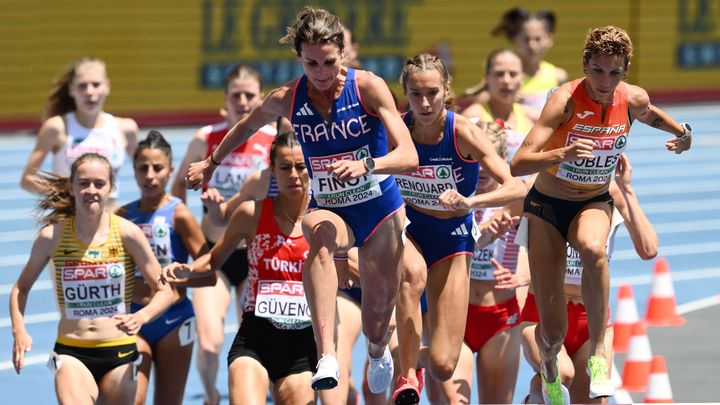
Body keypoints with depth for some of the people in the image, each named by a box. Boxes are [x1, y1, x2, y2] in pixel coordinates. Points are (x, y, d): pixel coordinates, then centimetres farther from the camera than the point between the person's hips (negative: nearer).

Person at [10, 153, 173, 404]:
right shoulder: (52, 237, -4)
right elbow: (21, 287, 11)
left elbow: (164, 291, 0)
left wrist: (141, 317, -20)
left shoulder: (127, 233, -6)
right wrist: (19, 331, -5)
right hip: (71, 353, -1)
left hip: (119, 353, 1)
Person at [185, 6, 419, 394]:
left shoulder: (368, 87, -18)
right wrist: (211, 163, 23)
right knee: (320, 236, -37)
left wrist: (365, 165, -43)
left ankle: (377, 351, 53)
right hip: (329, 209, 0)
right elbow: (246, 127, 13)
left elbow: (409, 158, -25)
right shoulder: (286, 99, -11)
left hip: (381, 209, 0)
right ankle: (327, 358, -54)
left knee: (380, 304, 11)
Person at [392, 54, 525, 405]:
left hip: (451, 236, 0)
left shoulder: (464, 133, -20)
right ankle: (407, 375, -29)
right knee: (413, 273, -41)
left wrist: (469, 202, -43)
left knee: (443, 366, -6)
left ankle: (419, 361, 33)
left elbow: (516, 188, -28)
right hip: (405, 229, 0)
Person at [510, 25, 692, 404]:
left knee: (593, 248, -39)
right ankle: (549, 369, 35)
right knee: (553, 330, -3)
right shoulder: (566, 99, -24)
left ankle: (599, 352, -28)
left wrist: (682, 131, -1)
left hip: (594, 204, 2)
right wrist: (564, 153, -48)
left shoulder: (634, 100, -11)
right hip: (547, 205, -2)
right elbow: (518, 165, -31)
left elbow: (649, 114, 19)